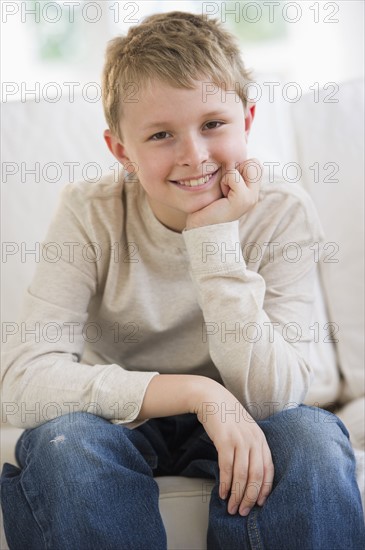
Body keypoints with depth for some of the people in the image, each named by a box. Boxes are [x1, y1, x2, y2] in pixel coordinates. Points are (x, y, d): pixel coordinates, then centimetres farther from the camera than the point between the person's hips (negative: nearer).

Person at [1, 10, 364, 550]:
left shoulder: (284, 214, -16)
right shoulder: (90, 214, -17)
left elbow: (270, 398, -23)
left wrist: (216, 237, -30)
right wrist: (196, 391, -35)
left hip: (239, 427, 0)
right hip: (119, 422, 0)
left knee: (313, 436, -31)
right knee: (61, 440, -32)